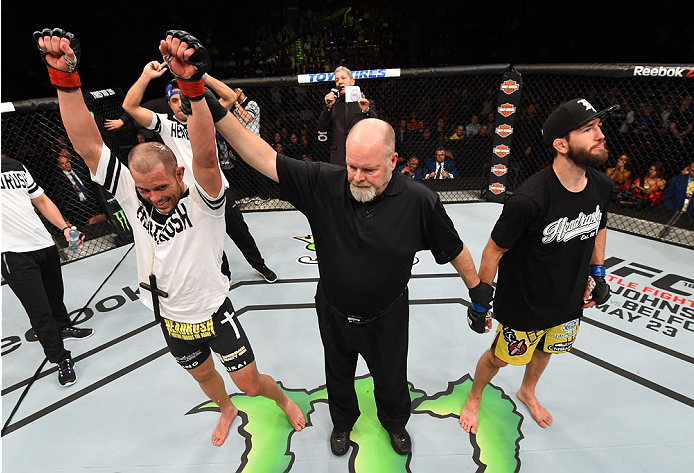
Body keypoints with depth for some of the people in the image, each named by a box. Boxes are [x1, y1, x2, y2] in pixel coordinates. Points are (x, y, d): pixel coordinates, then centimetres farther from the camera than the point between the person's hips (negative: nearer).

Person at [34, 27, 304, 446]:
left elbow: (205, 155, -45)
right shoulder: (132, 194, -13)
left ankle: (284, 400, 46)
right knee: (203, 374, 29)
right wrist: (65, 77, -32)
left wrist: (191, 83, -57)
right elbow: (87, 144, -20)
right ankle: (227, 410, 62)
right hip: (170, 318, 5)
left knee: (251, 384, 12)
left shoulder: (202, 196, -25)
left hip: (213, 312, -4)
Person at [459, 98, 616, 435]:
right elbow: (494, 251, -22)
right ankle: (474, 398, 47)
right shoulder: (529, 200, -33)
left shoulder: (602, 186, -11)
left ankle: (527, 392, 62)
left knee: (545, 351, 30)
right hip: (524, 305, -6)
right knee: (499, 357, 15)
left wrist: (597, 274, 12)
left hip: (570, 302, 7)